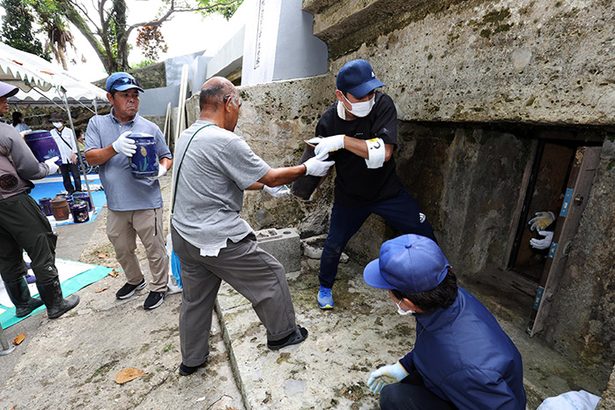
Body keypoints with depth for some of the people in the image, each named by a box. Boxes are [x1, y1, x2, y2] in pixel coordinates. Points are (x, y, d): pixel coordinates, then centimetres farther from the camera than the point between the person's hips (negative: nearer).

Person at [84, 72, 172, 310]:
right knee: (122, 249, 21)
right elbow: (90, 157, -4)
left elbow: (167, 156, 8)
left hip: (147, 203, -3)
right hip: (116, 204, 3)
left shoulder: (150, 128, 0)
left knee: (154, 249, 7)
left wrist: (162, 169, -16)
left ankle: (159, 287, 28)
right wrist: (115, 147, -23)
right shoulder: (97, 124, 5)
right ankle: (135, 280, 46)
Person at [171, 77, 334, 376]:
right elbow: (270, 177, -13)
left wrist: (266, 186, 22)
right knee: (271, 276, 11)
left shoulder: (188, 136, 9)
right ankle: (282, 334, 32)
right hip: (217, 239, -9)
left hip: (184, 234, 9)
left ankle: (191, 360, 41)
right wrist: (308, 168, 2)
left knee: (195, 298, 23)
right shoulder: (225, 141, -21)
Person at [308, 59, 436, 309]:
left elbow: (384, 152, -34)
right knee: (334, 244, 8)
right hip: (349, 197, 1)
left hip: (388, 191, 0)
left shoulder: (382, 105, -21)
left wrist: (342, 141, -41)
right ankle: (325, 287, 38)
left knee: (425, 235, 4)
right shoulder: (328, 122, -16)